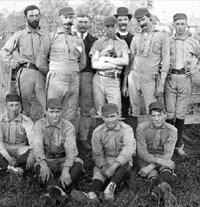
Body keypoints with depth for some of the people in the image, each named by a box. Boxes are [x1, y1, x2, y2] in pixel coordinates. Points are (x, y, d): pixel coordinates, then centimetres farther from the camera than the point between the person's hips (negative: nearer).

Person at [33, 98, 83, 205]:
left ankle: (53, 193, -46)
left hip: (64, 160, 0)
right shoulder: (40, 125, -6)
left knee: (78, 163, -30)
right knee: (39, 167, -32)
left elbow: (71, 150, -21)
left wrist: (65, 170, -38)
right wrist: (43, 165, -38)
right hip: (47, 160, 0)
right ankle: (60, 192, -56)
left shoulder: (68, 127, -9)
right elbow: (37, 146, -18)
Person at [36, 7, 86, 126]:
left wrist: (73, 72, 14)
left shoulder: (78, 40, 13)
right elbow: (40, 62, 2)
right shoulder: (51, 37, 3)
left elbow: (82, 63, 21)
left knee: (70, 117, 7)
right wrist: (52, 72, 9)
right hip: (56, 80, -3)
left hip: (74, 81, 4)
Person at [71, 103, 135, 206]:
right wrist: (103, 167, -25)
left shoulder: (126, 130, -15)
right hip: (105, 161, 2)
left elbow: (128, 151, -30)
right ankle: (93, 194, -50)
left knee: (125, 160, -33)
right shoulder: (97, 132, -5)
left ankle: (111, 187, -47)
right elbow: (97, 154, -4)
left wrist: (113, 167, -41)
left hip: (123, 163, -2)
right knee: (98, 170, -26)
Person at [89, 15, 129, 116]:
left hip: (114, 81, 0)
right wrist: (115, 65, -4)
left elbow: (125, 61, -2)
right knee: (100, 112, 4)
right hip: (99, 80, 0)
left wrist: (106, 59, -6)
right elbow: (94, 64, -2)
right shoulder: (98, 43, 10)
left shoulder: (122, 43, 13)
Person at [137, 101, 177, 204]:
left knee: (167, 169, -35)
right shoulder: (142, 128, -11)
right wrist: (160, 161, -26)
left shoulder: (172, 130, -8)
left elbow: (168, 154, -12)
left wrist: (151, 166, -24)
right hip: (146, 158, 1)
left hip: (163, 158, -1)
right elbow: (142, 152, -12)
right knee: (153, 176, -30)